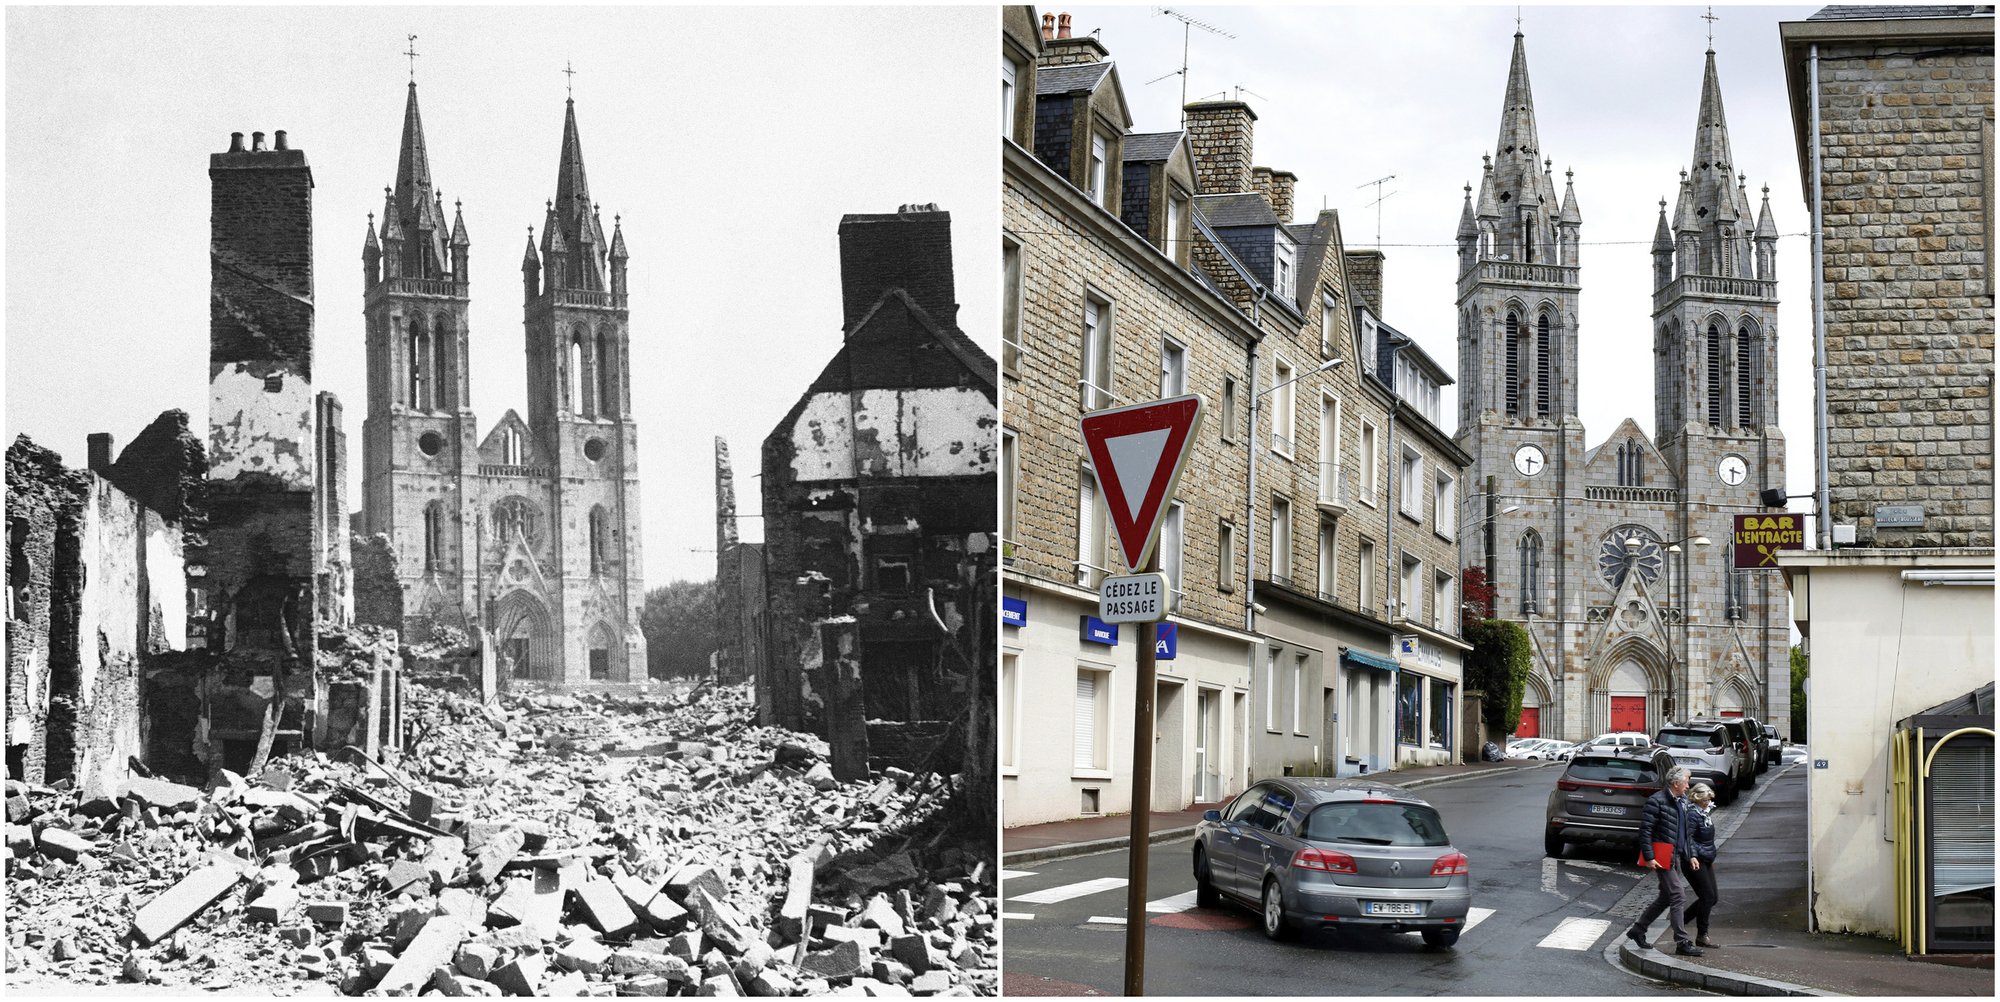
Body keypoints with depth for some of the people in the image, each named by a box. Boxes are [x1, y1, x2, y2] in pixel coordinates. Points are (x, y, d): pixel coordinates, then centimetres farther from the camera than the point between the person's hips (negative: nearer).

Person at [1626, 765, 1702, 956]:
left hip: (1673, 857, 10)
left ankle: (1637, 930, 27)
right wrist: (1649, 857, -21)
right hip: (1661, 857, -10)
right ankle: (1682, 942, -7)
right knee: (1678, 896, -10)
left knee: (1665, 897, 15)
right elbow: (1644, 829, -17)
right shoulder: (1657, 801, -15)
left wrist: (1688, 855, 15)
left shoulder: (1680, 803, 14)